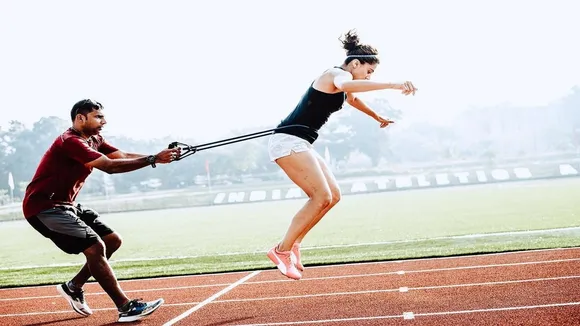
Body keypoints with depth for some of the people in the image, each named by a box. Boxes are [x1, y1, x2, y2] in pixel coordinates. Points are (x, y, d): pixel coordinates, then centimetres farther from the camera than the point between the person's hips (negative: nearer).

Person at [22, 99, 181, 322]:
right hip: (44, 207, -10)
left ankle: (74, 287, 20)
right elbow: (110, 166, -31)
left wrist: (160, 156, -19)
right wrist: (153, 159, -32)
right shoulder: (71, 142, -21)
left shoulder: (94, 140, 10)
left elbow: (123, 156, -4)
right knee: (95, 247, -20)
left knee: (113, 240, 8)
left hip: (66, 205, 10)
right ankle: (126, 307, -16)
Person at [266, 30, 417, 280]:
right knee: (321, 197, -17)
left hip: (300, 144, 11)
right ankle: (282, 251, -10)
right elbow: (345, 85, -38)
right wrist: (392, 85, -47)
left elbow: (352, 98, 47)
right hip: (289, 140, -11)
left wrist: (378, 118, 63)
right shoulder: (339, 74, -10)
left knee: (333, 195, 8)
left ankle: (293, 244, 13)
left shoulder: (342, 80, 22)